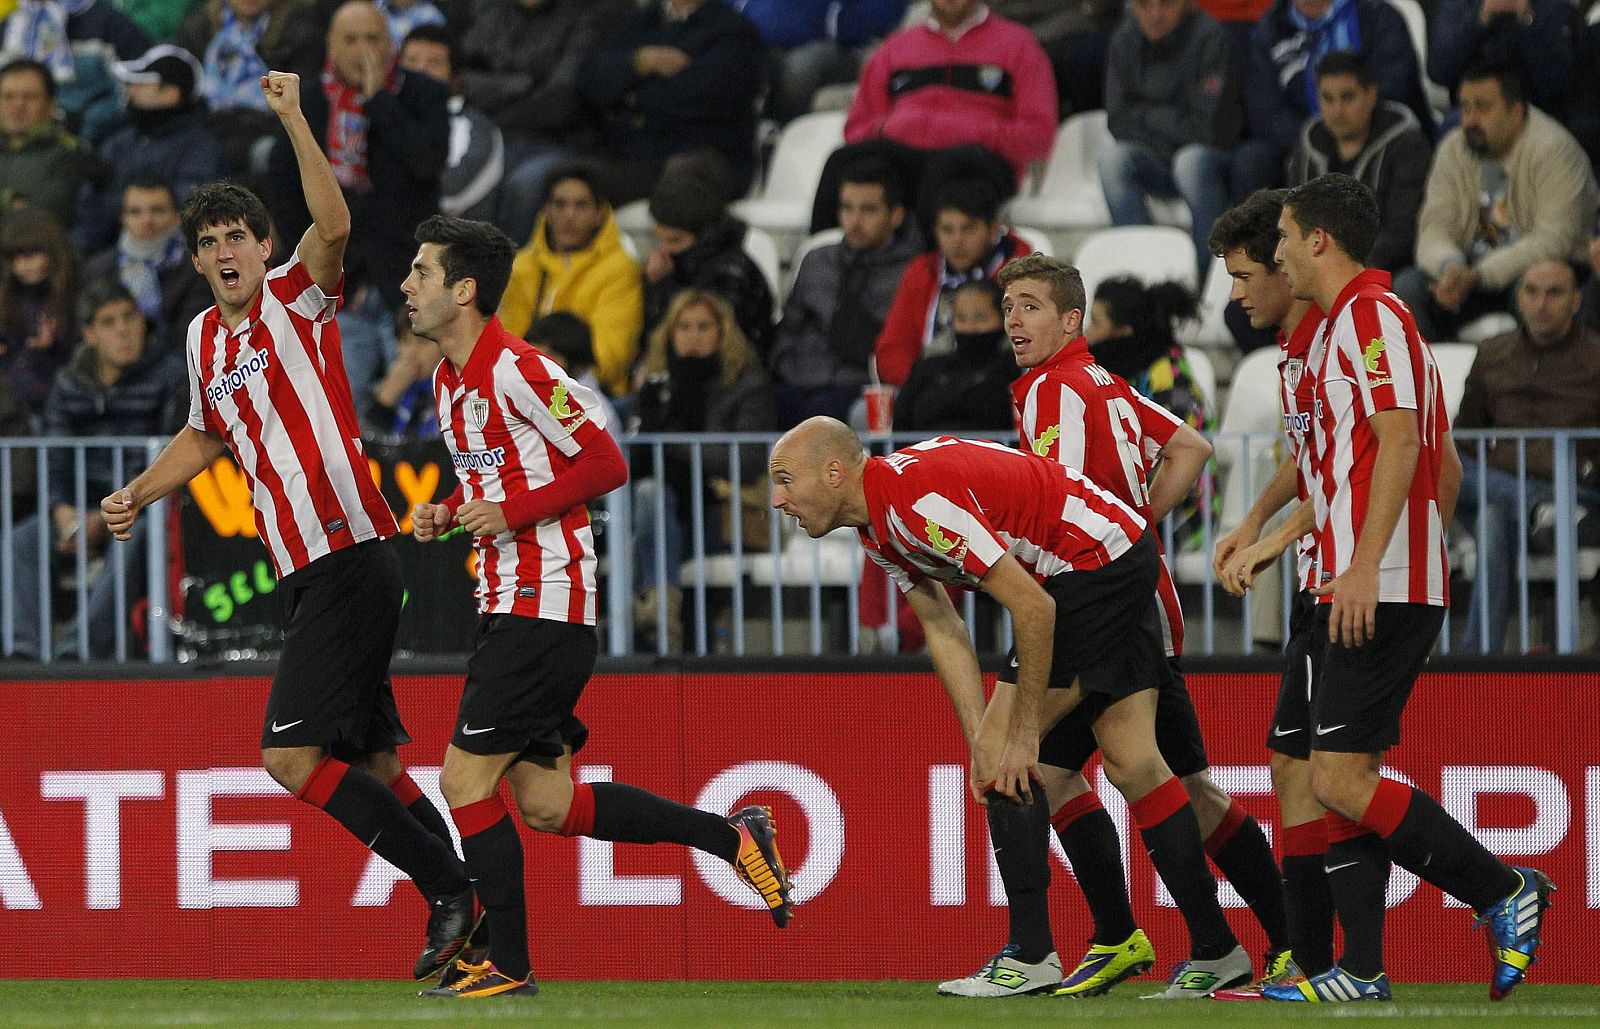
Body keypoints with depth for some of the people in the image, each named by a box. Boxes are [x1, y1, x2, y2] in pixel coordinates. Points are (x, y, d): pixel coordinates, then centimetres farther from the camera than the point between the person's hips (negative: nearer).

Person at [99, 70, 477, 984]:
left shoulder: (296, 299, -6)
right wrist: (138, 496, 22)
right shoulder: (206, 340, 15)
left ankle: (449, 888, -8)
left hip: (352, 557, -9)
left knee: (291, 755, -15)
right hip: (311, 573, 9)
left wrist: (293, 118, -34)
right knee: (369, 762, 13)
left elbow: (333, 227, -28)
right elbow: (206, 436, 35)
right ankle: (457, 902, 22)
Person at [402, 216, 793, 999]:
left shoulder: (517, 371, -15)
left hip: (543, 607, -10)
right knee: (545, 803, 8)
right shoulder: (448, 380, 14)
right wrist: (451, 513, 7)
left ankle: (507, 964, 0)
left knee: (466, 778, -9)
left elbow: (606, 464, -14)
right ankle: (732, 836, 16)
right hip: (508, 603, 10)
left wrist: (509, 512, -18)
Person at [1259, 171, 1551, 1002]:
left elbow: (1400, 439, -21)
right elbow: (1445, 465, 25)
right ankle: (1361, 971, 5)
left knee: (1340, 778, -13)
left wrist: (1365, 566, -27)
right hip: (1364, 590, 10)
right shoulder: (1349, 321, 21)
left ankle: (1504, 890, -6)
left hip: (1380, 590, -10)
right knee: (1343, 779, 6)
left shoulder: (1369, 314, -9)